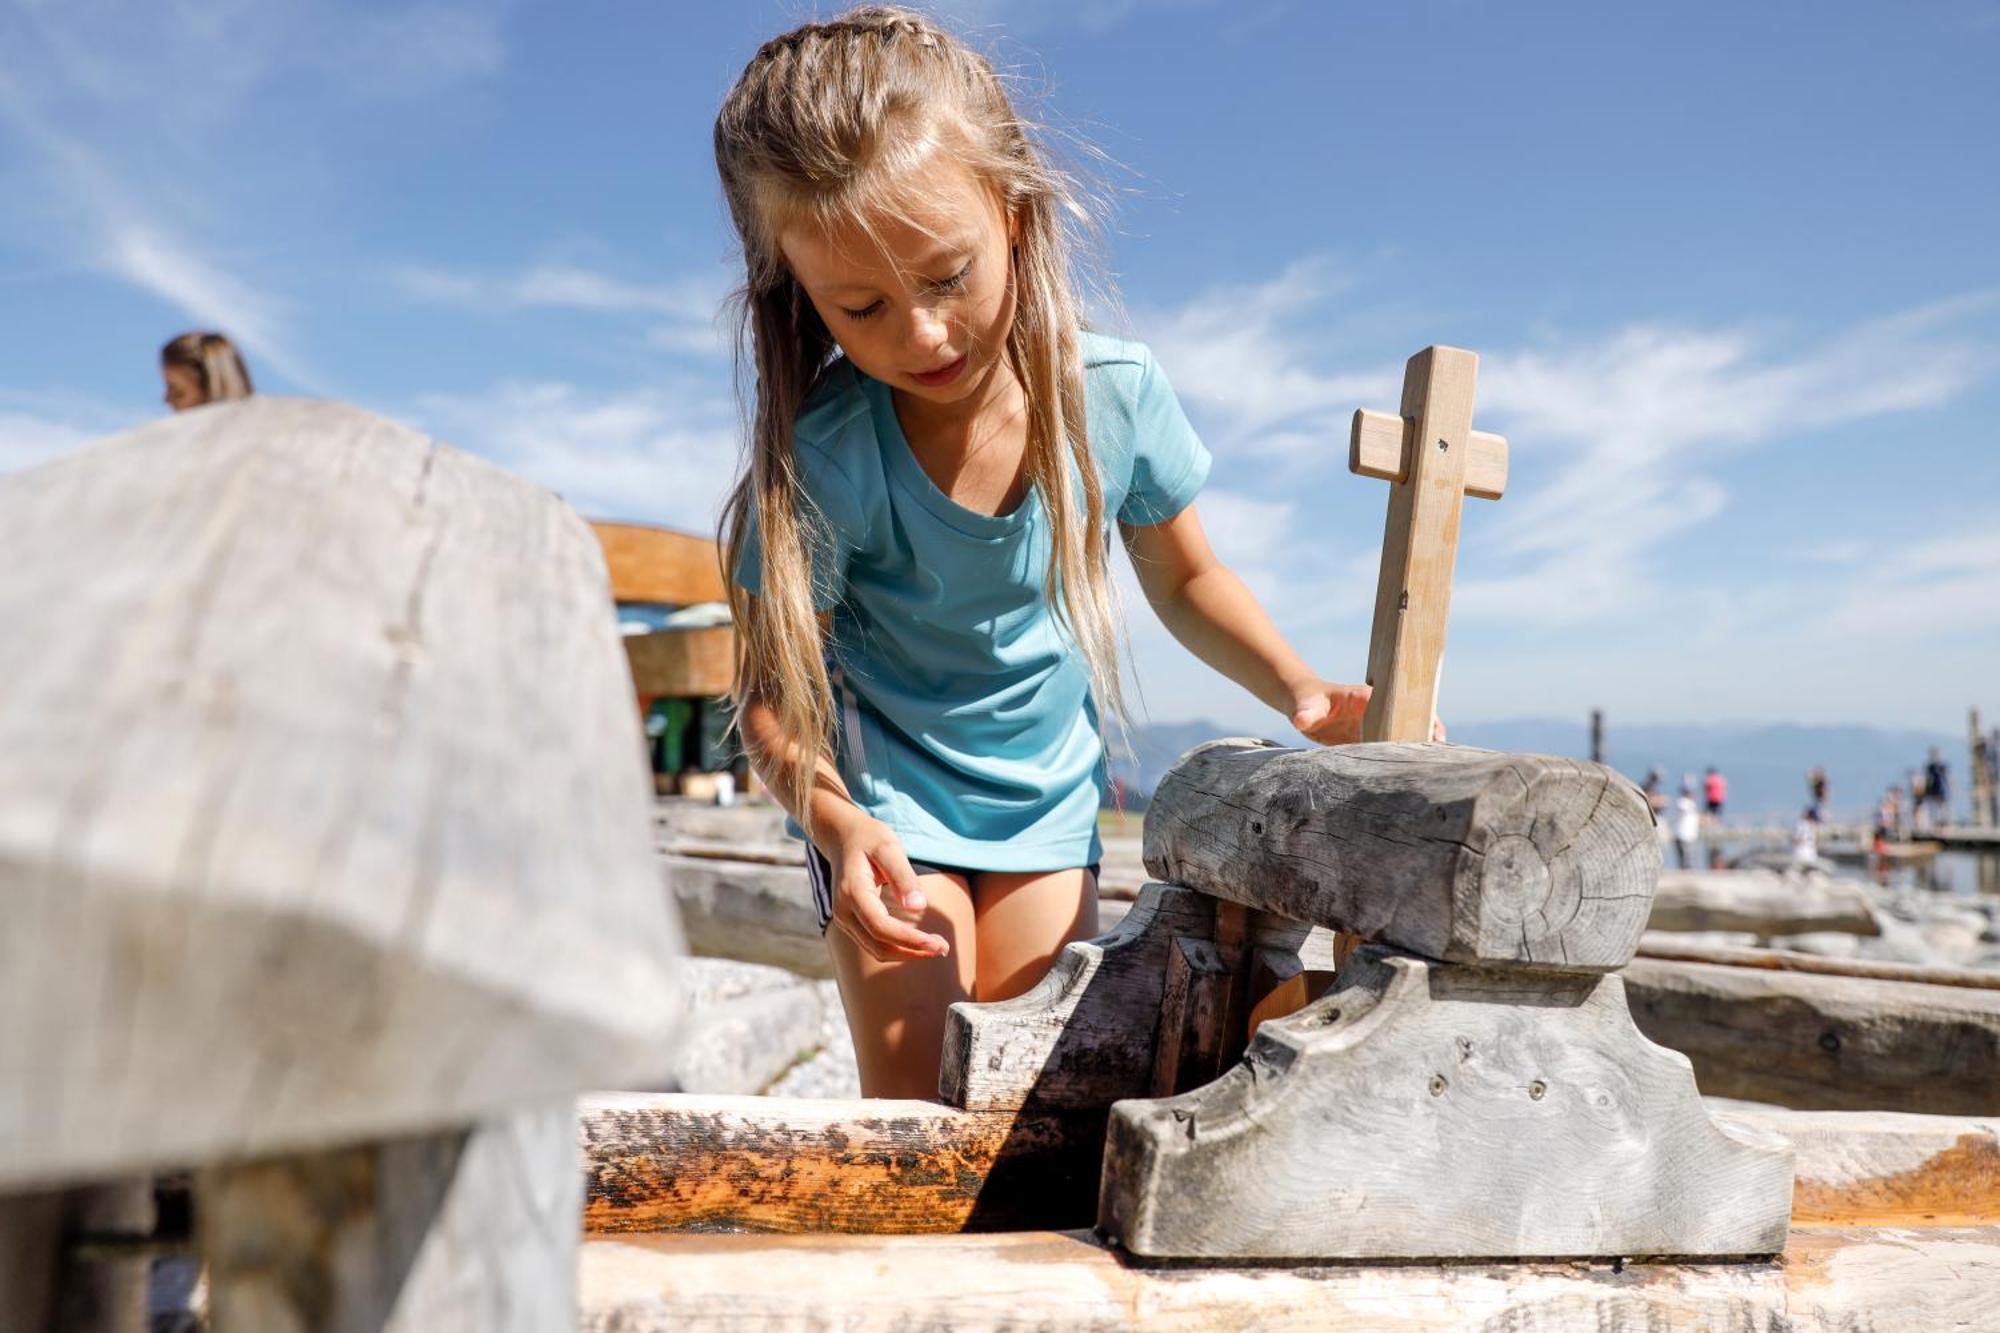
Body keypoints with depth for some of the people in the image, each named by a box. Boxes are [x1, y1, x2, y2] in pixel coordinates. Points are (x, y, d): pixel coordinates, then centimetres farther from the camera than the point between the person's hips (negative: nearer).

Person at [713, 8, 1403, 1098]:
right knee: (923, 1110, -9)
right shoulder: (823, 455, -25)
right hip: (887, 799, -2)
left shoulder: (1116, 393, -17)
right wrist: (836, 823, -36)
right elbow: (772, 690, -17)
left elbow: (1183, 578, 1)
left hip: (1049, 799, 3)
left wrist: (1300, 692, -14)